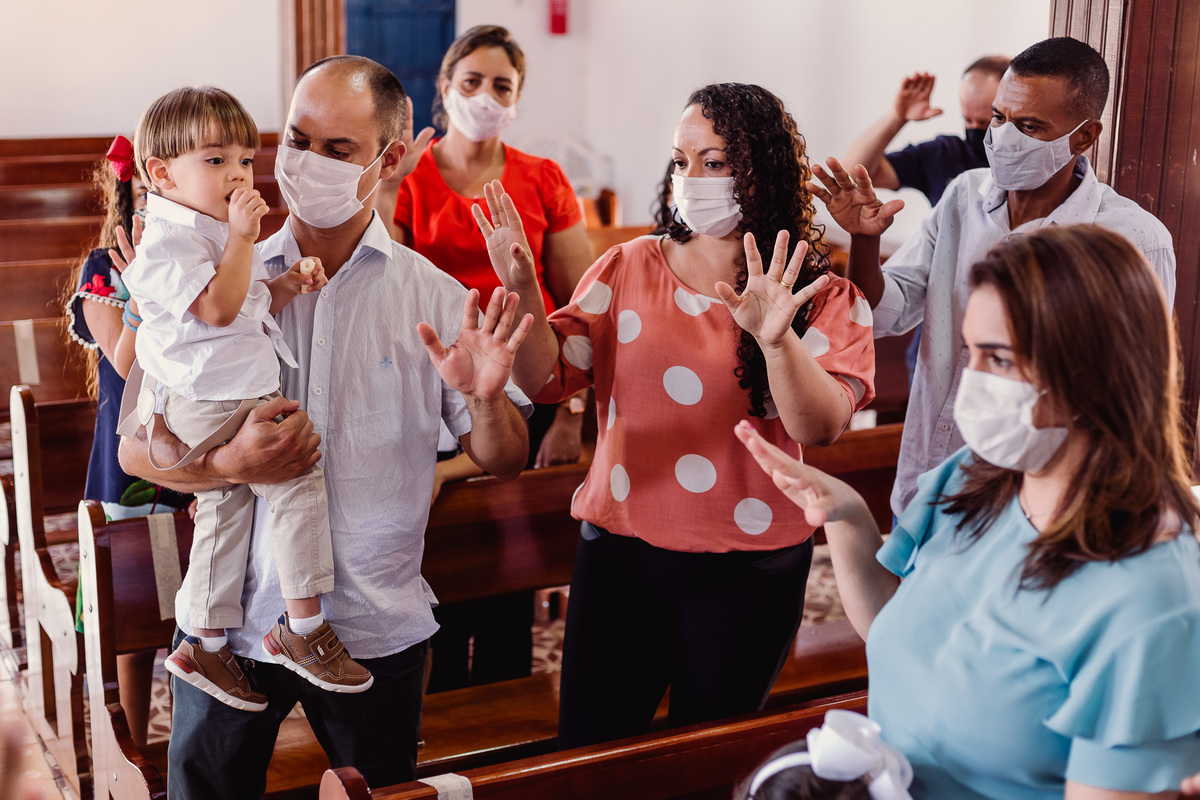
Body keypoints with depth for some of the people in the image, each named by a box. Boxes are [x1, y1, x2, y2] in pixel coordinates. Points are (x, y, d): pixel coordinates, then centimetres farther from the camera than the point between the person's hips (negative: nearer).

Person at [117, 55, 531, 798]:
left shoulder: (435, 297, -1)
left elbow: (506, 461, -1)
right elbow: (138, 448, -1)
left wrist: (485, 399, -23)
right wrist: (230, 464, -20)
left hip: (377, 633, 0)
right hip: (226, 624, 1)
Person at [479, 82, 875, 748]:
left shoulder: (827, 299, -3)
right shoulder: (629, 268, 3)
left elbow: (822, 427, -17)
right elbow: (550, 378, -2)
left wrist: (776, 340, -34)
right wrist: (522, 292, -18)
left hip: (747, 571, -1)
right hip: (620, 550, 2)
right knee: (587, 754, 7)